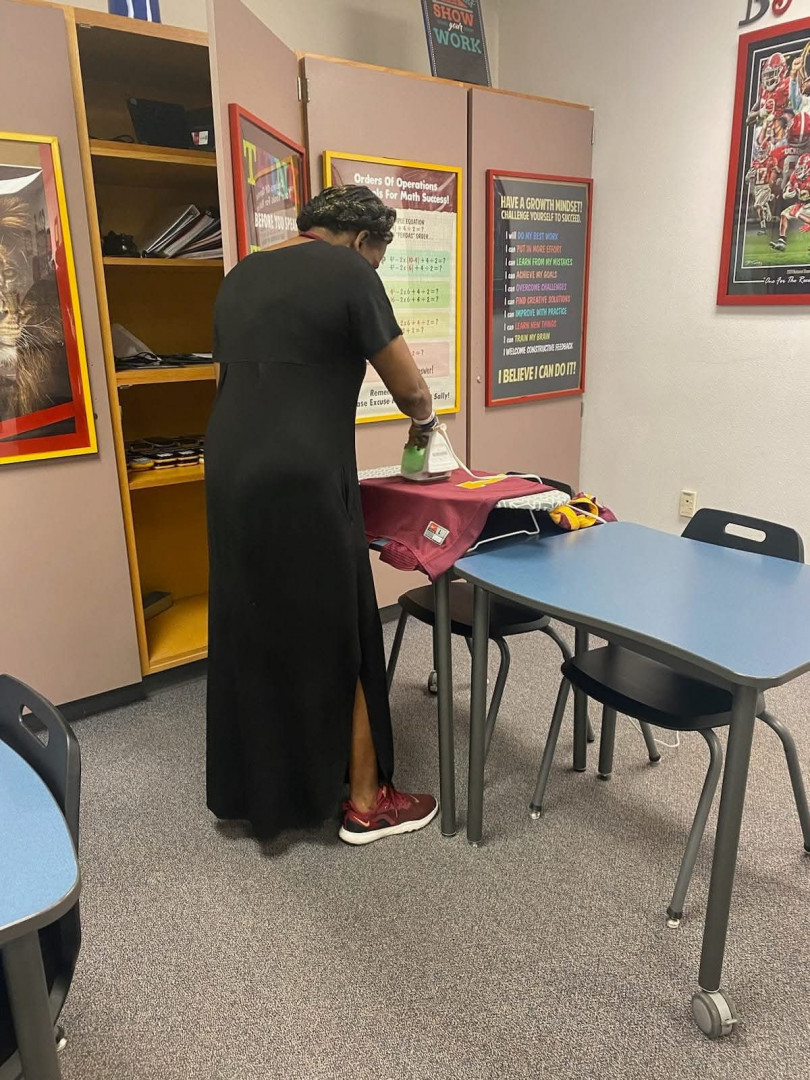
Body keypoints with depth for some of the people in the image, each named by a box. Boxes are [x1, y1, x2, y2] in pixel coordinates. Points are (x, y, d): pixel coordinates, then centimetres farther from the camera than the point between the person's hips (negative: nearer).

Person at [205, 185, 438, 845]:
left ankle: (256, 788, 34)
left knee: (255, 631, 18)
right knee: (339, 638, 4)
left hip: (232, 475, 8)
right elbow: (408, 386, -2)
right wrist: (424, 419, 19)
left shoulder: (242, 275, 18)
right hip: (302, 484, -7)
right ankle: (365, 802, 18)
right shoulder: (348, 271, -4)